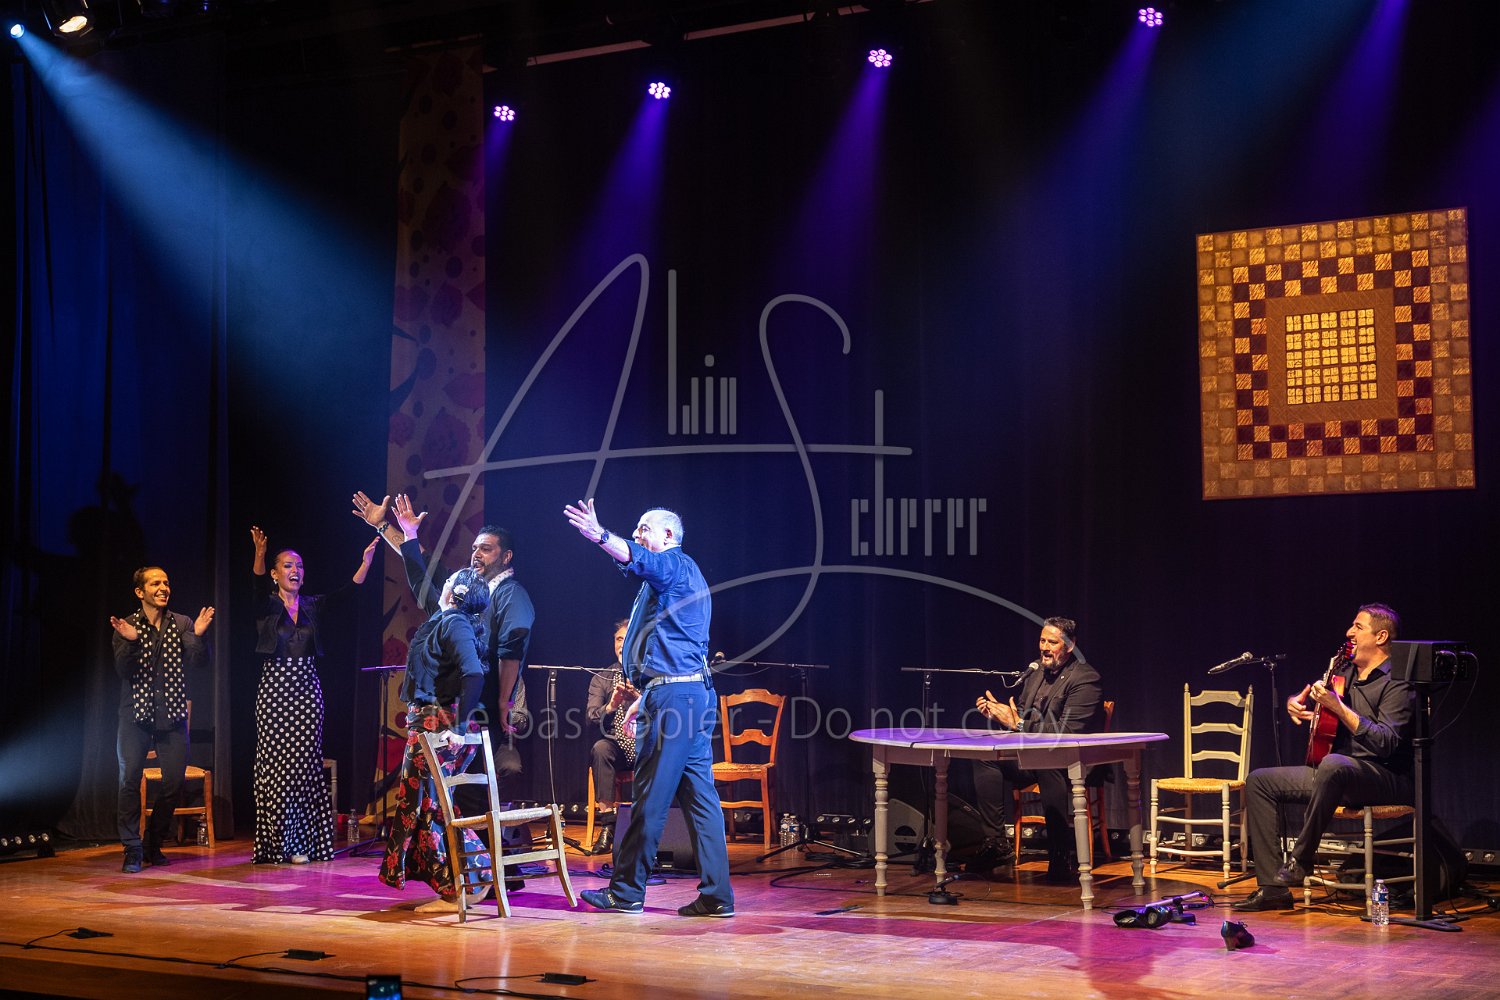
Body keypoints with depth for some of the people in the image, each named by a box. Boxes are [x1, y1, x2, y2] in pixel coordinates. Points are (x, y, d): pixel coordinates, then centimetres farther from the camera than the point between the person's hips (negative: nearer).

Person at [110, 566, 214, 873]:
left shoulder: (183, 624, 6)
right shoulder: (126, 626, 1)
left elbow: (197, 661, -5)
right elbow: (123, 670, -9)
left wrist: (198, 636, -23)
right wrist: (130, 641, -26)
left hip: (172, 715, 2)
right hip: (136, 713, -2)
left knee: (174, 781, 0)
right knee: (130, 780, -9)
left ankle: (153, 846, 16)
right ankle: (132, 850, 0)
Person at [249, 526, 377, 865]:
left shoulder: (313, 606, 10)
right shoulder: (266, 606, 1)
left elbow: (345, 592, -4)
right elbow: (256, 585, -20)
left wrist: (366, 562, -19)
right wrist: (259, 555, -40)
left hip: (307, 690, 3)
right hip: (274, 688, -3)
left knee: (306, 764, 2)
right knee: (276, 764, -3)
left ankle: (306, 842, 7)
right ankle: (280, 843, 2)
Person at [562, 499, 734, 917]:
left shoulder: (676, 565, -4)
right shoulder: (675, 576, 28)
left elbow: (638, 561, -29)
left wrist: (601, 536, -45)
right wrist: (645, 698, 31)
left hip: (674, 696, -10)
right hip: (691, 694, 10)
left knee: (651, 797, -5)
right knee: (698, 794, 5)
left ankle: (626, 891, -1)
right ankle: (716, 894, 4)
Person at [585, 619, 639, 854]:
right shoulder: (601, 679, 13)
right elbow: (591, 716, 1)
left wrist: (637, 699, -25)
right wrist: (611, 706, -20)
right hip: (616, 748, 2)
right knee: (600, 748, -33)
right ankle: (608, 825, -35)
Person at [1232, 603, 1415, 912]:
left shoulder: (1395, 682, -11)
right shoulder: (1344, 670, 14)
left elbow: (1386, 743, -24)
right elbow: (1308, 697, 32)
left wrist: (1338, 708, -27)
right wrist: (1294, 702, 8)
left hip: (1386, 779, -9)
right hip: (1334, 774, 9)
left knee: (1334, 764, -41)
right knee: (1259, 781, 0)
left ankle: (1300, 860, -27)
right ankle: (1273, 887, -6)